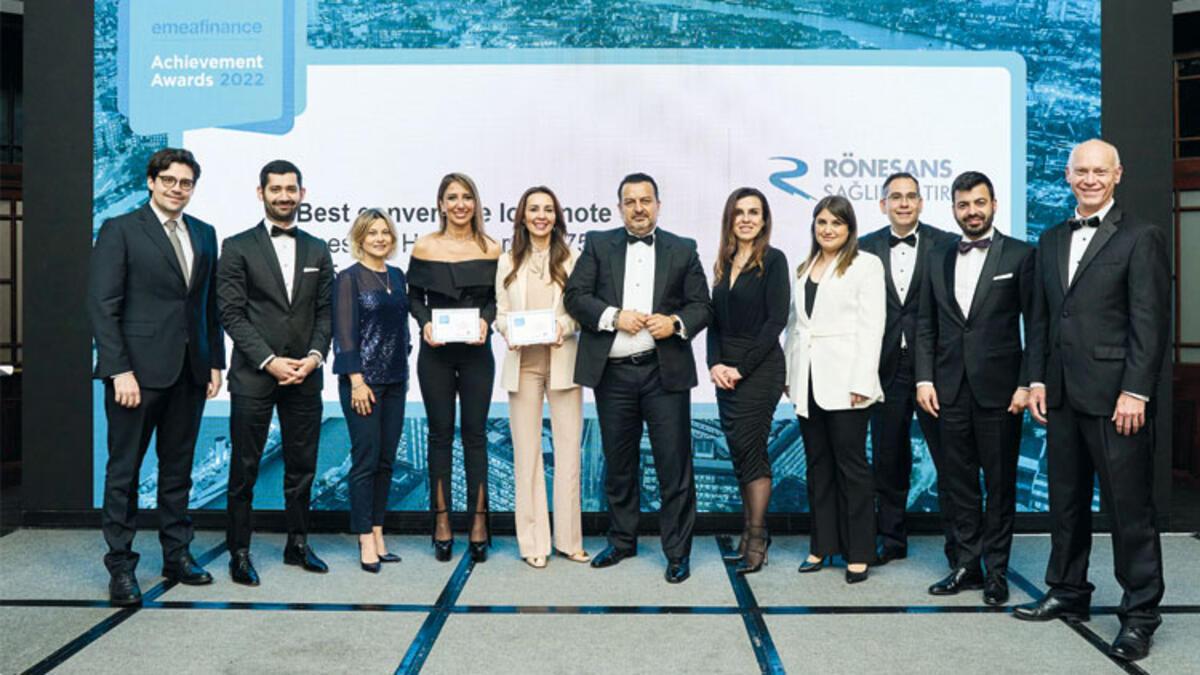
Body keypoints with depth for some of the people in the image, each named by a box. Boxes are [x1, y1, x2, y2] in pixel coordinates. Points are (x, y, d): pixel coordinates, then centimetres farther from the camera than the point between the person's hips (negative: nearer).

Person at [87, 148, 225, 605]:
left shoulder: (204, 234, 13)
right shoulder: (120, 231, -2)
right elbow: (102, 305, -8)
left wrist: (216, 361, 9)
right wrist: (120, 370, -14)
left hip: (189, 372, 5)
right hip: (139, 370, -5)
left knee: (178, 468, 12)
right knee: (124, 469, 3)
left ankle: (177, 555, 22)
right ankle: (120, 566, 12)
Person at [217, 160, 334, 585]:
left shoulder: (317, 250, 12)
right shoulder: (238, 247, 1)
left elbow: (324, 311, 10)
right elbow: (231, 313, -5)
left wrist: (315, 355, -6)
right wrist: (269, 361, -13)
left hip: (304, 375, 3)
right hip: (253, 375, -3)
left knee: (302, 466, 9)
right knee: (244, 468, 3)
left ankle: (297, 544, 22)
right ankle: (239, 553, 14)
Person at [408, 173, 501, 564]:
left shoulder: (490, 249, 1)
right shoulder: (424, 247, 1)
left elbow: (496, 297, 7)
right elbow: (414, 296, 8)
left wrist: (486, 320, -12)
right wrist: (424, 323, -10)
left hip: (476, 351, 0)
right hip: (435, 352, 0)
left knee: (474, 433, 3)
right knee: (440, 433, 6)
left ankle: (479, 520, 10)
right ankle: (441, 519, 15)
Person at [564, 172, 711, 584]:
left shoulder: (682, 250, 8)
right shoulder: (598, 245, 8)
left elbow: (701, 306, 6)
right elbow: (575, 296, 0)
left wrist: (676, 323, -14)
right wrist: (614, 316, -14)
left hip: (665, 372, -1)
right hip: (613, 373, 1)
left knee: (674, 466, 1)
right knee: (618, 465, 13)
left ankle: (678, 552, 13)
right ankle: (622, 541, 30)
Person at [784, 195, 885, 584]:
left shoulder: (865, 265, -1)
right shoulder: (804, 268, 16)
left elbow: (871, 327, -8)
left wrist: (862, 382, -15)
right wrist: (788, 374, 10)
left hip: (844, 380, -6)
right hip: (807, 380, 6)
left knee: (851, 465, 0)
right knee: (817, 464, 11)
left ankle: (858, 553, 9)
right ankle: (823, 544, 20)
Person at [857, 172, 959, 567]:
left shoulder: (947, 245, -1)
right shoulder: (866, 249, 6)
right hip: (886, 368, 3)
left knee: (948, 457, 2)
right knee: (888, 459, 12)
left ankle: (958, 547, 13)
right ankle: (892, 541, 26)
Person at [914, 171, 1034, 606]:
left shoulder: (1020, 255, -1)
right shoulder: (938, 259, 11)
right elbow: (926, 325, 11)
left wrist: (1026, 385, -10)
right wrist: (925, 379, 2)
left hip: (999, 390, -4)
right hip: (951, 389, 4)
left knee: (1000, 483, 6)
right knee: (959, 482, 10)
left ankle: (996, 570, 18)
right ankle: (967, 565, 21)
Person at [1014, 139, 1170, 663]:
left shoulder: (1141, 237, -4)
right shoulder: (1052, 240, 14)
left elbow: (1150, 322, -10)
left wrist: (1135, 392, -16)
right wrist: (1037, 379, 7)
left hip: (1115, 395, -6)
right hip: (1062, 395, 6)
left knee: (1129, 505, 1)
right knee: (1066, 500, 14)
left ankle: (1140, 613, 13)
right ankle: (1068, 592, 27)